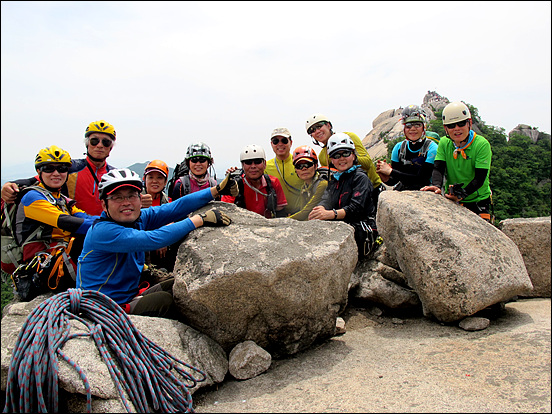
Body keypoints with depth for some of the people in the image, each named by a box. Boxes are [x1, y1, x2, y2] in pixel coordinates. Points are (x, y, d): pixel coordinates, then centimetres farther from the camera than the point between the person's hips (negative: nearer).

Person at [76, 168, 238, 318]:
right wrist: (200, 219, -33)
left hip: (130, 296, 8)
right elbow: (153, 239, -35)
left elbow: (177, 207, -10)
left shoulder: (141, 218, -1)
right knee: (163, 300, -25)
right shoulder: (101, 231, -24)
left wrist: (217, 190, -16)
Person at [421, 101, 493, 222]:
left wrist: (462, 194, -33)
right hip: (451, 200, 2)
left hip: (478, 201, -2)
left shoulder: (482, 144, -11)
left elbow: (479, 178, -17)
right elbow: (438, 168, -10)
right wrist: (437, 186, -32)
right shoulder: (444, 143, 0)